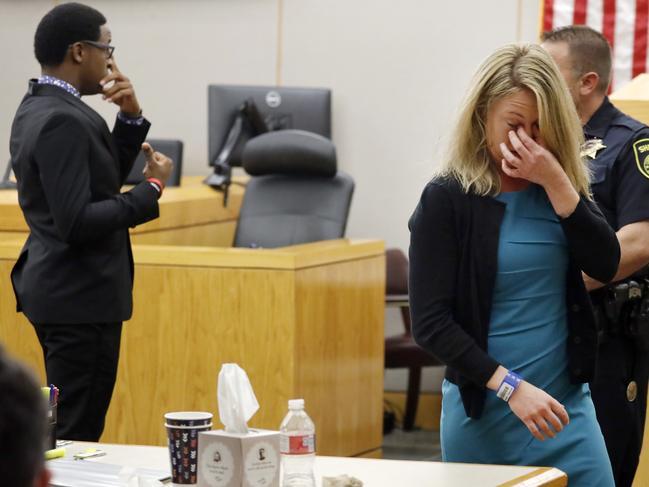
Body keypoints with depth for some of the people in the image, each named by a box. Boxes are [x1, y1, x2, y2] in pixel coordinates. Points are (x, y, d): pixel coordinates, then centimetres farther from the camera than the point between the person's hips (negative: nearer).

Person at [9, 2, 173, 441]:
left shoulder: (36, 108, 10)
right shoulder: (63, 120, -20)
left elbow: (103, 181, 16)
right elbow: (77, 222, -26)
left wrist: (131, 117, 4)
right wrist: (152, 189, -16)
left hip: (54, 287, 11)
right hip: (82, 297, -11)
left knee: (61, 429, 17)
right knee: (77, 436, -5)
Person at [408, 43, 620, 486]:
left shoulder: (558, 186, 6)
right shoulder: (447, 200, -7)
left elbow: (605, 265, -6)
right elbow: (430, 323, -11)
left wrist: (555, 182, -15)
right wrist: (511, 387, -19)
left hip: (567, 402, 4)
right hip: (483, 408, -3)